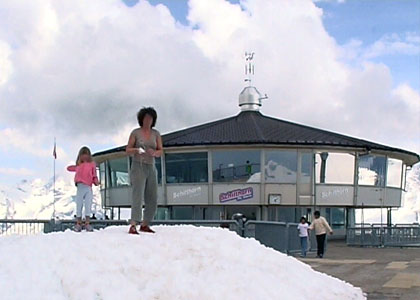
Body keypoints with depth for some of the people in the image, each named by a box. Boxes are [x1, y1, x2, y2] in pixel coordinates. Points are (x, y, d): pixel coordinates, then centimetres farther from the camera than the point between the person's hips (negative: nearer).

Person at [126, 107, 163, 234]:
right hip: (138, 167, -5)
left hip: (151, 168, 5)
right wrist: (136, 150, -22)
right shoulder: (135, 132, -1)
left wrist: (154, 152, -18)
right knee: (138, 196, -19)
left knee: (152, 200, 4)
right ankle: (133, 226, -25)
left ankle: (144, 225, 18)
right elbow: (128, 150, -1)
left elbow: (160, 152, 5)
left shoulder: (156, 134, 8)